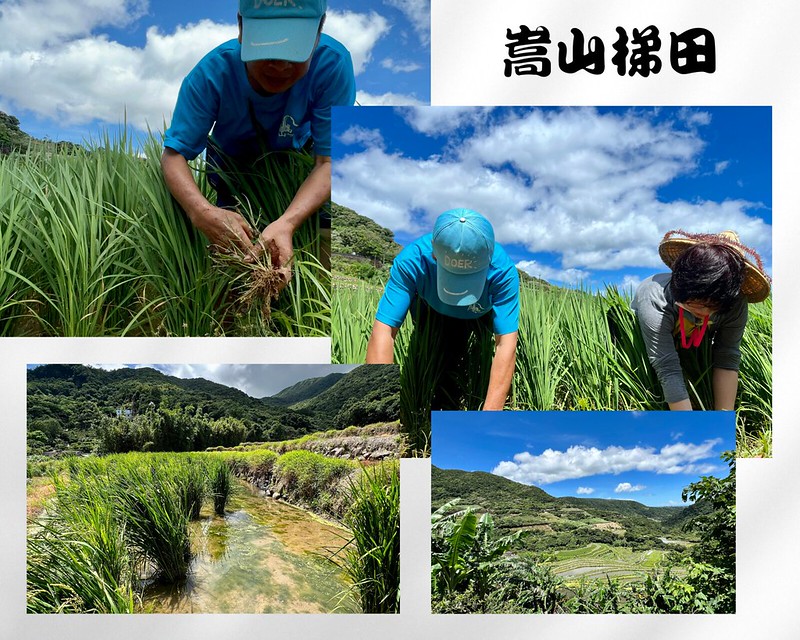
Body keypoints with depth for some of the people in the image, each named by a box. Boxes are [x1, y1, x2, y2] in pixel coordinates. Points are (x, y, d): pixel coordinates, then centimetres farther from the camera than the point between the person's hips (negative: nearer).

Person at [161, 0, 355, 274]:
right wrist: (202, 212, -55)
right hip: (231, 163, 1)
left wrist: (288, 223, -53)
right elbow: (174, 154, -32)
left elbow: (328, 161, -35)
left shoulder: (333, 64, -35)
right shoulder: (211, 74, -33)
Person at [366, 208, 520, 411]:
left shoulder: (503, 270, -38)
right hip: (432, 313, 0)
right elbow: (383, 332, -42)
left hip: (482, 316, 0)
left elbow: (506, 345, -41)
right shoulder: (411, 260, -38)